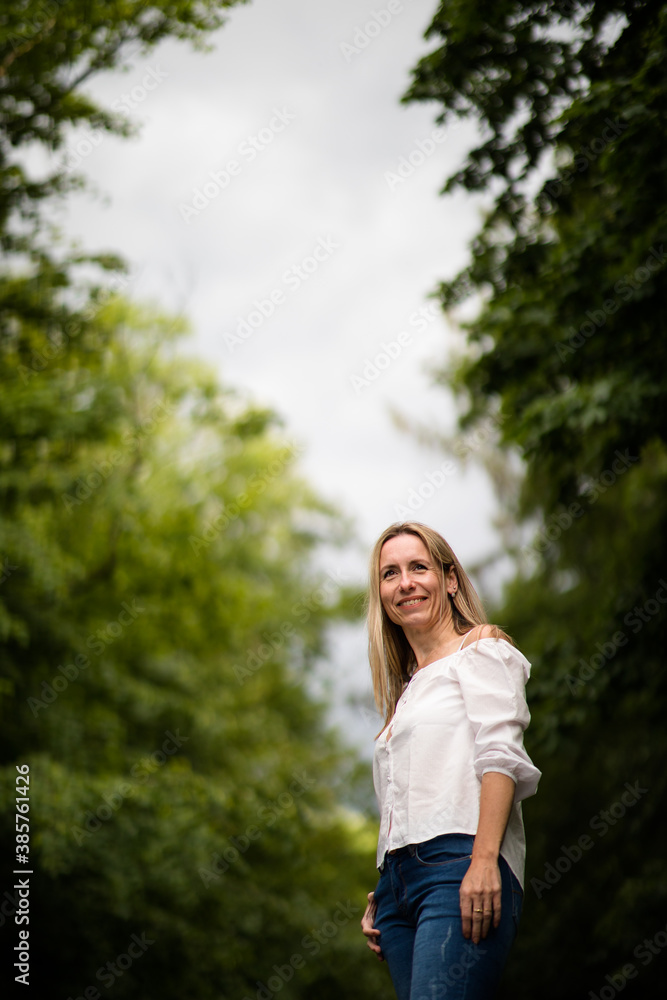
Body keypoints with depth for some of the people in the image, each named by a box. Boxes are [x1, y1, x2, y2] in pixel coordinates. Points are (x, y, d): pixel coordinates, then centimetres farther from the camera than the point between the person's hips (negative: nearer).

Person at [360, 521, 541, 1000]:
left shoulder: (480, 651, 8)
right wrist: (381, 898, 18)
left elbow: (501, 755, -7)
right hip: (399, 879, 7)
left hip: (458, 863, -7)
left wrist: (484, 860, -20)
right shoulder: (406, 687, 30)